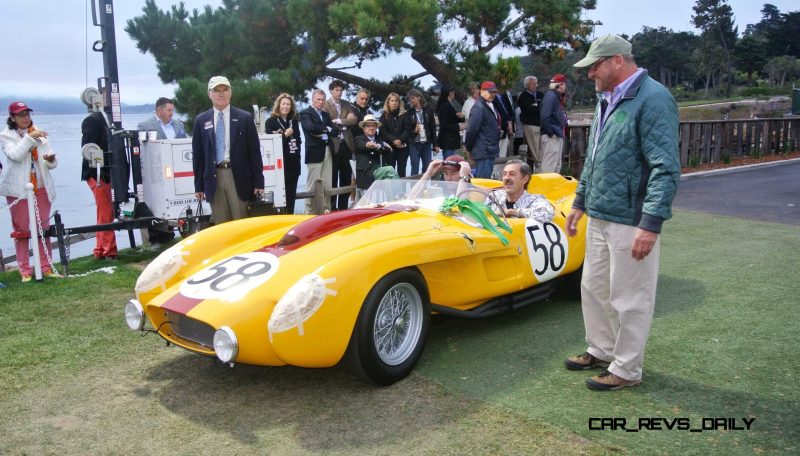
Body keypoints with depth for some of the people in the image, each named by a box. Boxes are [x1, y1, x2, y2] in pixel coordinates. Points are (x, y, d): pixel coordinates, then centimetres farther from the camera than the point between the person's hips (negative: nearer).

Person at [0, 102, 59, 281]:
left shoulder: (39, 134, 12)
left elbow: (52, 163, 9)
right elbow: (15, 155, -17)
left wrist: (51, 160, -13)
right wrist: (30, 137, -20)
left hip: (41, 188, 3)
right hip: (18, 189, -3)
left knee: (44, 228, 4)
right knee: (21, 230, 1)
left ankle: (46, 267, 10)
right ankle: (25, 270, 6)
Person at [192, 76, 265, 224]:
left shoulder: (245, 118, 3)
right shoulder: (201, 120, 8)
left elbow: (254, 152, 2)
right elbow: (197, 155, 10)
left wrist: (259, 183, -2)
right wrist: (198, 186, 6)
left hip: (239, 177, -2)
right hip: (213, 178, 2)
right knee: (220, 226, 6)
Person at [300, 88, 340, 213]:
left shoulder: (325, 114, 20)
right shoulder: (305, 113, 0)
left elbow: (336, 131, 9)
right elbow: (310, 127, -20)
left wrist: (323, 134, -9)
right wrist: (326, 129, -7)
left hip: (328, 152, 6)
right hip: (315, 152, -6)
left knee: (327, 185, 7)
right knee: (312, 185, -3)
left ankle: (326, 211, 12)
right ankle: (309, 212, 2)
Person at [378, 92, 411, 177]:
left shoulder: (404, 115, 7)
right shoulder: (384, 116, 7)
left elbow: (407, 129, -2)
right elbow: (383, 131, -2)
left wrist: (400, 140, -17)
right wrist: (394, 140, -15)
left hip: (403, 146, 1)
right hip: (389, 147, 0)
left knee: (401, 170, 3)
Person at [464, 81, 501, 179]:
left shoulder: (490, 106, 17)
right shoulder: (478, 108, -15)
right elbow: (471, 129, -18)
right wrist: (468, 148, -8)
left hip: (490, 151, 9)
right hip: (484, 152, -9)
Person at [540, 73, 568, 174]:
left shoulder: (557, 97, 18)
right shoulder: (550, 96, -12)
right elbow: (544, 118, -21)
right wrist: (551, 134, -19)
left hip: (558, 136, 10)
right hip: (551, 137, -10)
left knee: (557, 166, 14)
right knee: (549, 166, -10)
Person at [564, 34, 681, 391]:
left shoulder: (653, 99, -15)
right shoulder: (608, 100, 14)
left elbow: (665, 169, -21)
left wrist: (651, 224, -25)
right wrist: (580, 201, 21)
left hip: (631, 223, -9)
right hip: (599, 216, 9)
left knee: (629, 299, 4)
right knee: (593, 287, 18)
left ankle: (626, 370, 19)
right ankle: (601, 351, 36)